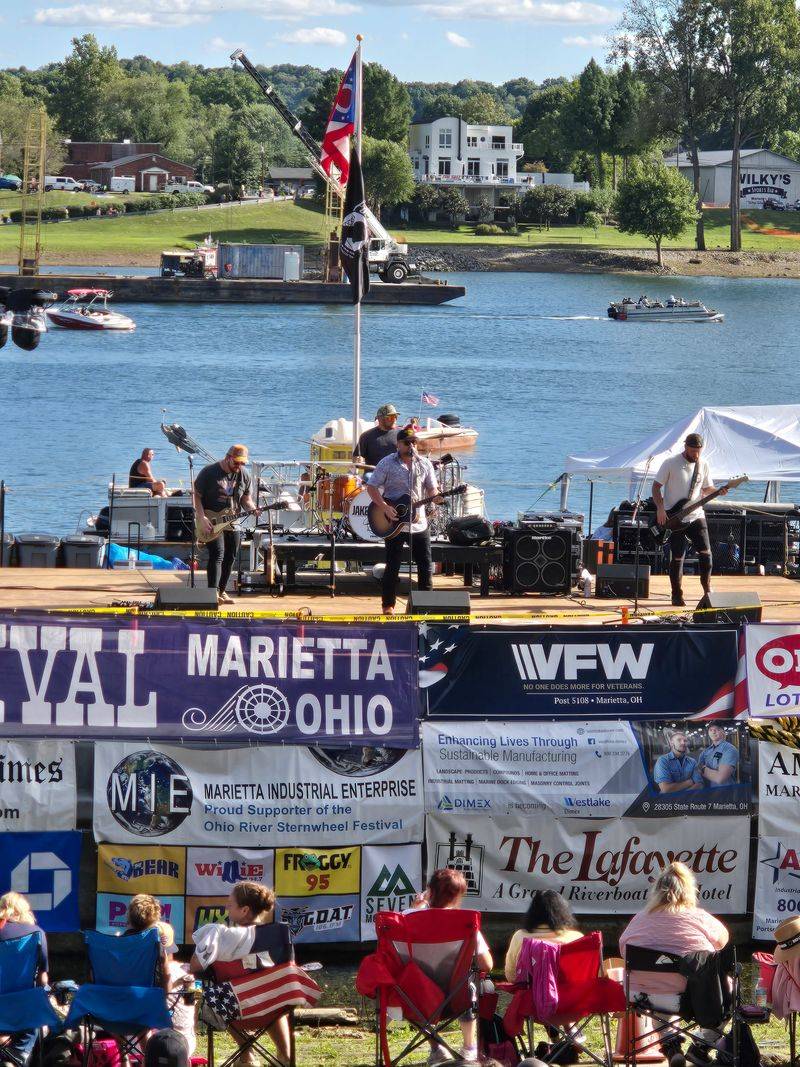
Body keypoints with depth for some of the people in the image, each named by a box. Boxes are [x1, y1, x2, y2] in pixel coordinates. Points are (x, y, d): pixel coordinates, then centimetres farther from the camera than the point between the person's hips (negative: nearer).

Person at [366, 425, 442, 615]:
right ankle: (389, 605, 9)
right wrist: (385, 507, -16)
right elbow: (371, 487, -4)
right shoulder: (387, 464, -4)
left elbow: (431, 489, 10)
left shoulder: (425, 464, 7)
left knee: (426, 566, 3)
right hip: (394, 523, -3)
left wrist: (436, 496, -15)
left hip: (419, 522, 3)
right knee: (393, 566, 0)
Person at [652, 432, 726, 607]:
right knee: (677, 557, -2)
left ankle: (708, 589, 7)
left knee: (705, 552, -8)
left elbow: (706, 488, 16)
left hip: (696, 516, 3)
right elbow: (656, 486, -4)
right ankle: (677, 596, 8)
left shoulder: (702, 465, 6)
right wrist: (660, 508, -16)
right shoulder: (671, 463, -7)